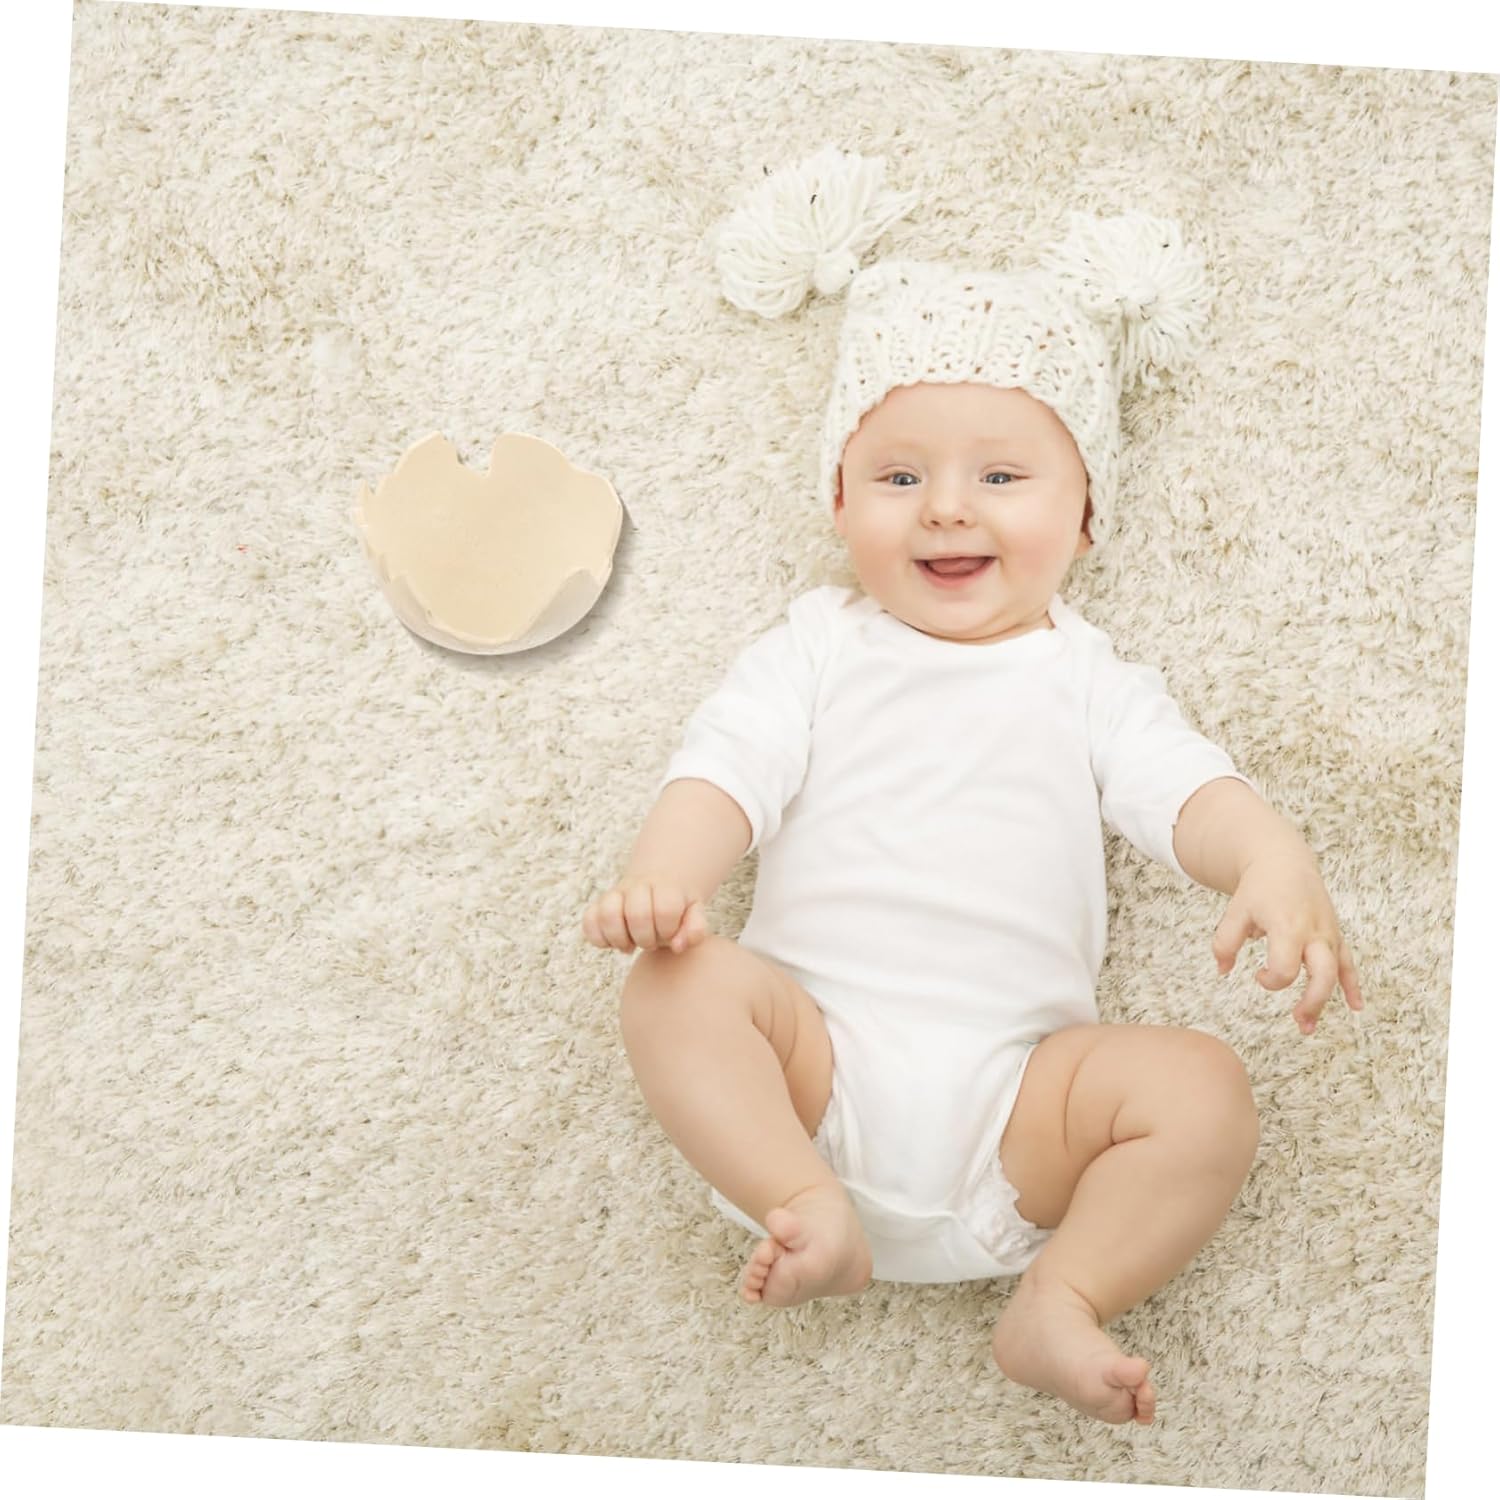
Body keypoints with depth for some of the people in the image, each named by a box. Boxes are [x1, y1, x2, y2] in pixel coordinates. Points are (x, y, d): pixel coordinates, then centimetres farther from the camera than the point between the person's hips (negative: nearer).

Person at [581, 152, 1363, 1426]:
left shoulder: (1087, 678, 17)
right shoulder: (818, 650, 16)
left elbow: (1188, 789, 2)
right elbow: (728, 770, 2)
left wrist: (1276, 863, -22)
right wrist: (662, 880, -20)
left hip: (1015, 1092, 1)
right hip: (820, 1053, 0)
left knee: (1203, 1090, -20)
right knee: (679, 983, -24)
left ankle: (1062, 1297, -13)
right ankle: (806, 1209, -27)